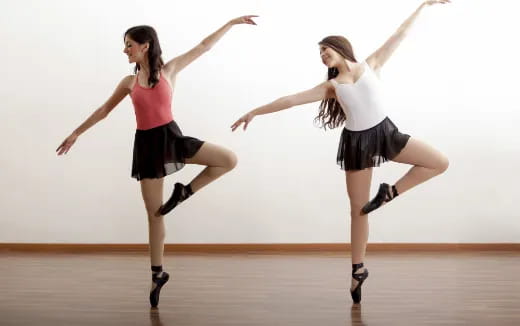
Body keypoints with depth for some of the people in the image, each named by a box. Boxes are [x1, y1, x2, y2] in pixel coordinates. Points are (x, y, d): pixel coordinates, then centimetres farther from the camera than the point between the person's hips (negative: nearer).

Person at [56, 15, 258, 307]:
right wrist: (76, 133, 18)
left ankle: (185, 191, 1)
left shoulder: (169, 70, 0)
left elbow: (203, 47, 2)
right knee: (155, 213, 4)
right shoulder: (129, 82, 5)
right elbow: (105, 109, 16)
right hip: (146, 144, 1)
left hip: (171, 136, -1)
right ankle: (158, 273, 16)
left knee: (230, 160, -18)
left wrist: (232, 23, 2)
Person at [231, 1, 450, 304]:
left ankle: (390, 192, 3)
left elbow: (399, 35, 6)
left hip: (385, 132, 1)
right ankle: (358, 269, 16)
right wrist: (255, 112, 0)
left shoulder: (371, 65, 5)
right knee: (359, 209, 4)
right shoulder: (331, 85, 5)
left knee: (441, 163, -10)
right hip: (357, 142, 0)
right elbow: (291, 100, 3)